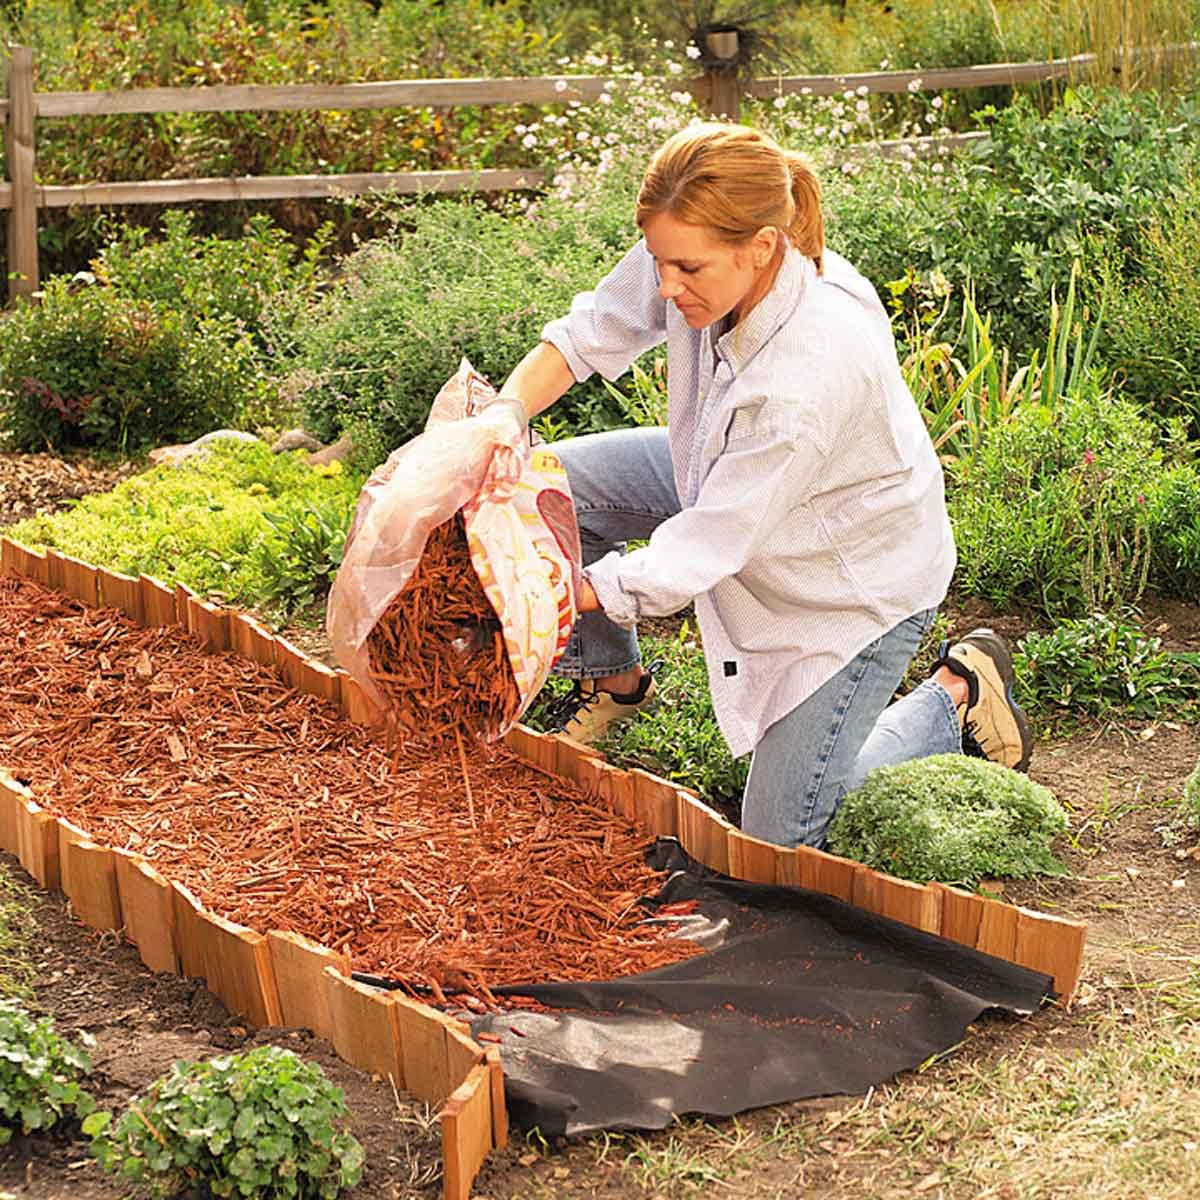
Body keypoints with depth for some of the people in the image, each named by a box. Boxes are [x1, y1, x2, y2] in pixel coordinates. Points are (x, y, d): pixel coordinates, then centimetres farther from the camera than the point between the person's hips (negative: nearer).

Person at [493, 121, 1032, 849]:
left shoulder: (812, 371, -42)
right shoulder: (700, 258, -25)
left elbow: (706, 548, -35)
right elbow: (589, 332, -9)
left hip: (857, 575, -7)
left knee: (785, 849, -2)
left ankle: (959, 696, 18)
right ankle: (615, 679, 20)